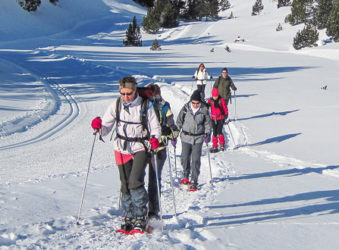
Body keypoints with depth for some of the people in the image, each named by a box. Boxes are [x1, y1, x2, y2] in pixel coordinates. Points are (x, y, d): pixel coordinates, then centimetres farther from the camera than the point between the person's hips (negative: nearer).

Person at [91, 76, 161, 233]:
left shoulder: (145, 106, -7)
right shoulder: (116, 106, 0)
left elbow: (155, 128, 0)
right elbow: (106, 129, 3)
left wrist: (154, 139, -21)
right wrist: (98, 126, -19)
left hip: (140, 149, -3)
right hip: (122, 149, 3)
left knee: (135, 182, -18)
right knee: (125, 185, 6)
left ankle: (141, 219, -6)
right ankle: (129, 218, 21)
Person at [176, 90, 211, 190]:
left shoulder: (204, 110, -4)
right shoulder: (186, 108, -4)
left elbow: (207, 123, 7)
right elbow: (179, 121, 5)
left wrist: (207, 134, -3)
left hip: (198, 138, -1)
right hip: (186, 137, 1)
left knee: (196, 160, -5)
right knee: (185, 158, 3)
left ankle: (194, 181, 4)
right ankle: (186, 176, 30)